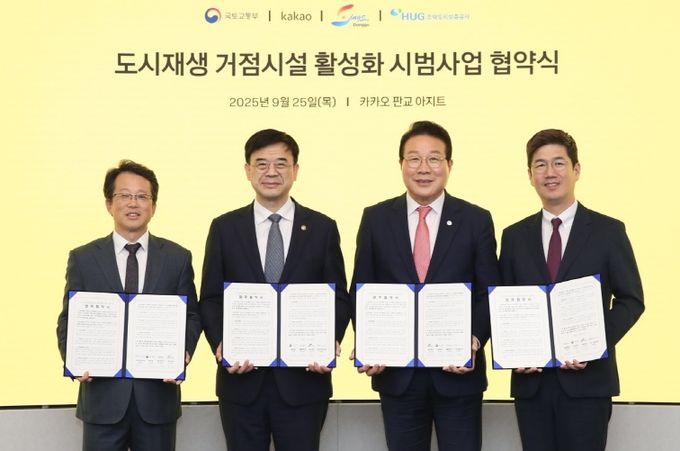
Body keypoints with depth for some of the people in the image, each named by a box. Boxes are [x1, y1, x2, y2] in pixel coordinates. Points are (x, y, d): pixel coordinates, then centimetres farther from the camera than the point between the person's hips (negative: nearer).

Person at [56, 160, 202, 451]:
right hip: (102, 394, 0)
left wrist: (183, 354, -12)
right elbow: (69, 319, 6)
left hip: (158, 393, 1)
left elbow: (191, 316, 7)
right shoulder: (83, 258, 5)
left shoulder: (178, 258, 6)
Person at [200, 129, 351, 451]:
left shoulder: (322, 228, 4)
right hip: (241, 379, 1)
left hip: (303, 379, 0)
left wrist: (330, 342, -13)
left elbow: (339, 298, 5)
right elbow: (210, 299, 5)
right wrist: (219, 344, -12)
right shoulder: (224, 228, 6)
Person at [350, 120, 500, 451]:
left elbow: (489, 294, 1)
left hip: (458, 370, -1)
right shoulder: (376, 219, 4)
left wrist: (474, 340, -16)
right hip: (396, 371, 1)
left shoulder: (476, 220, 1)